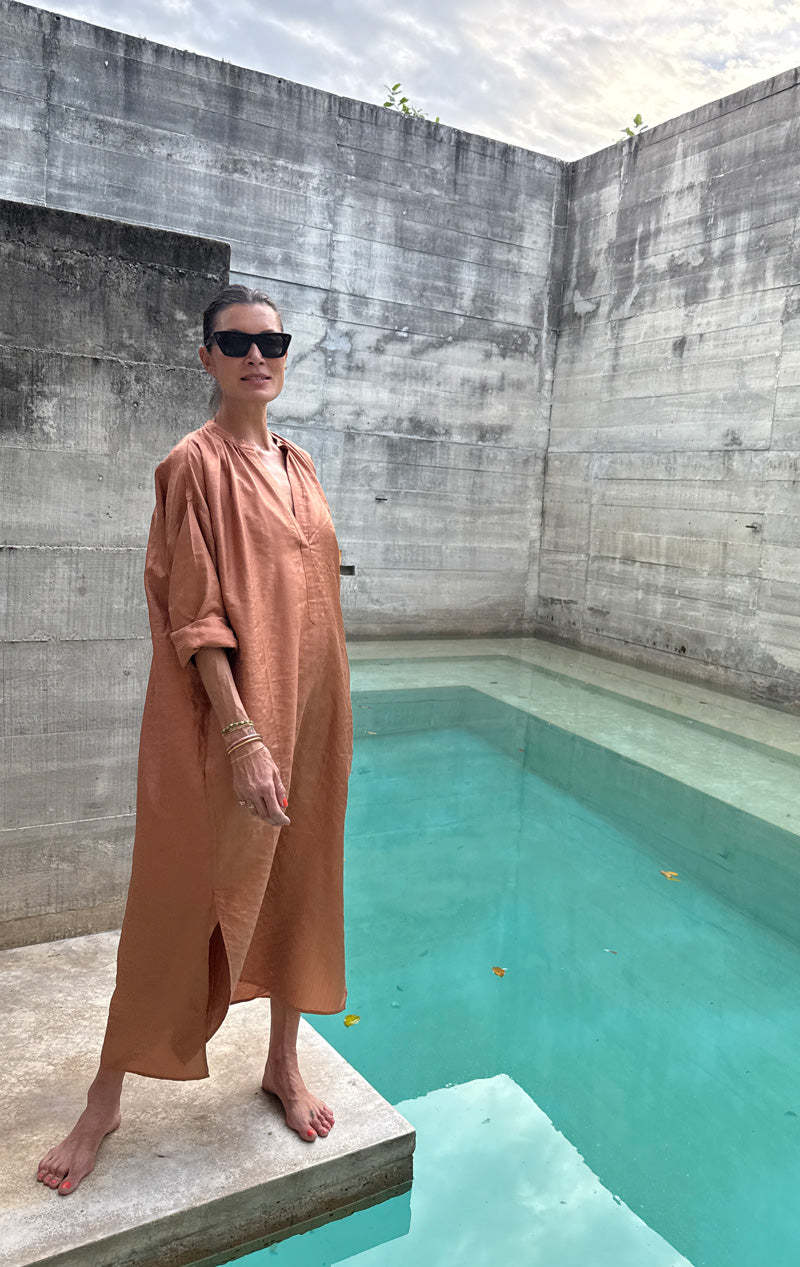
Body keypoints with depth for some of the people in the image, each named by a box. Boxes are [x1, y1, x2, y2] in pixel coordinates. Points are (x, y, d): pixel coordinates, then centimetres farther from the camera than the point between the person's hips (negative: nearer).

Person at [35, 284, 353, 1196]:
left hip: (308, 708, 7)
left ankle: (283, 1063, 35)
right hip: (227, 719, -6)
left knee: (296, 882, 15)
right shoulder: (195, 464, -10)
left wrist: (319, 722, 14)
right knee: (184, 899, 5)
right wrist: (243, 737, -23)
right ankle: (105, 1098, 26)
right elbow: (196, 618, -16)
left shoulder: (296, 464, 10)